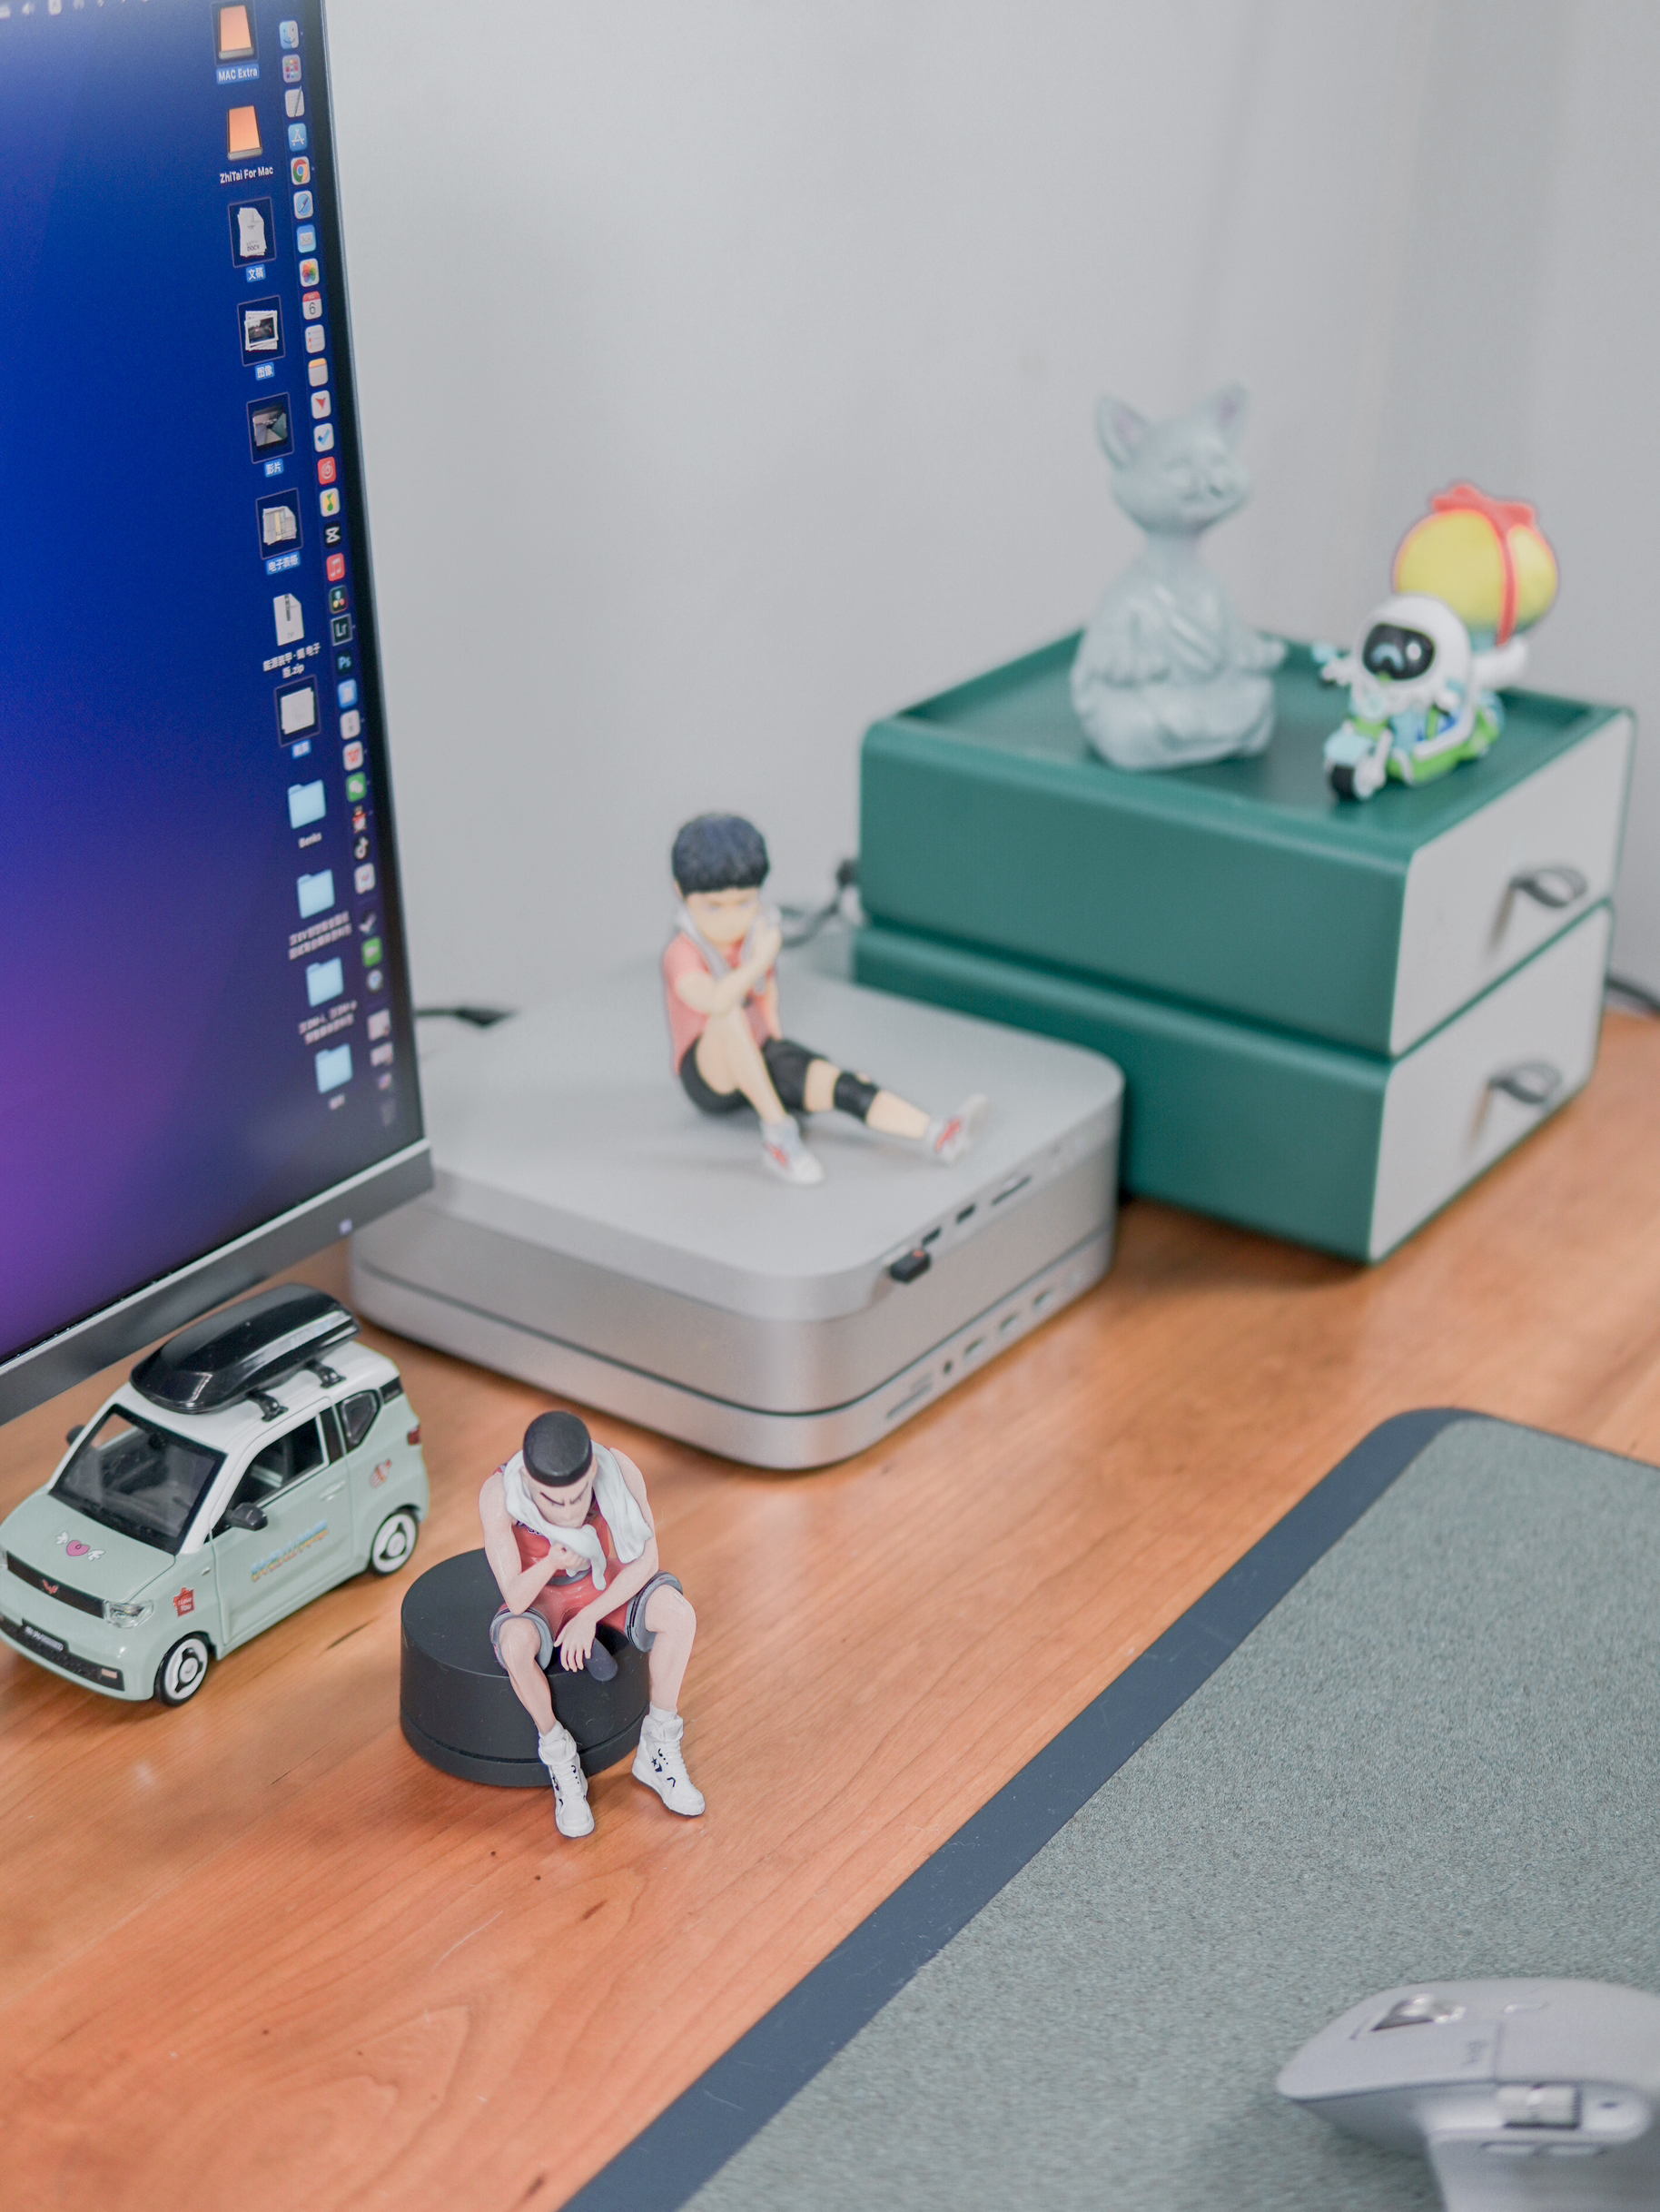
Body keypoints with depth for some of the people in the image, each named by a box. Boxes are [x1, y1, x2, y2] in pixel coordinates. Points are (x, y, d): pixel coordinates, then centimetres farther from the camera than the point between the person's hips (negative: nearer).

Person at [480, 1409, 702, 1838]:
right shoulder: (499, 1495, -34)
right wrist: (555, 1558, -50)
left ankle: (657, 1753, -4)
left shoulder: (620, 1470, -29)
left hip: (605, 1584, 2)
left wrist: (589, 1618, -23)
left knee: (679, 1615, -25)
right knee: (516, 1643, -35)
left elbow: (647, 1560, -17)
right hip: (540, 1596, -2)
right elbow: (516, 1599, -31)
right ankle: (561, 1763, -10)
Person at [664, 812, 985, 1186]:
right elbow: (715, 1002, -44)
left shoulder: (758, 932, -1)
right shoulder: (683, 954, -22)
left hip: (760, 1060, 6)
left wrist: (775, 1035, 8)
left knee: (840, 1084, -23)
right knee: (728, 1014, -38)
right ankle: (778, 1129, -32)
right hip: (711, 1073, -5)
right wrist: (760, 959, -33)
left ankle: (934, 1133, -40)